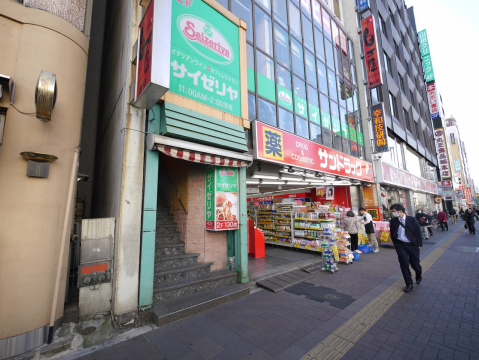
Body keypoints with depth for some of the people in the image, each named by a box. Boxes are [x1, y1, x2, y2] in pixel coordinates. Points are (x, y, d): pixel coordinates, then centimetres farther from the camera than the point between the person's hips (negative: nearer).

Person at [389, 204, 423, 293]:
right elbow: (392, 234, 6)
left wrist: (419, 245, -3)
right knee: (404, 264, -1)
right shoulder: (393, 221, -3)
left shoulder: (412, 219, -7)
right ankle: (409, 284, 12)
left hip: (412, 245, -1)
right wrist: (395, 244, 3)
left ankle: (419, 276, 43)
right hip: (400, 245, 1)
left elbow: (418, 233, -2)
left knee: (415, 263, 9)